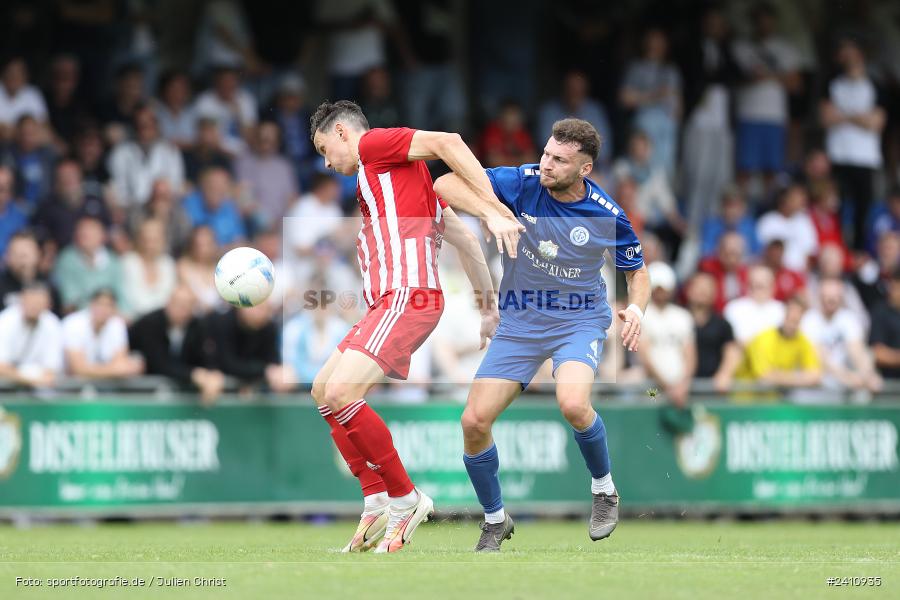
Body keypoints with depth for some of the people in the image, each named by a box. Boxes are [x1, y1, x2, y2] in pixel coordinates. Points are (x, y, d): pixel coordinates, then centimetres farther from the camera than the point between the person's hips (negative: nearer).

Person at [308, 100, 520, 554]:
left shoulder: (374, 145, 0)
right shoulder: (390, 174, 27)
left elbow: (447, 142, -17)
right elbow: (464, 238, 26)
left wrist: (494, 211, -25)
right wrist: (488, 304, 24)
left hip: (406, 295, -11)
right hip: (388, 302, 11)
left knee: (340, 392, -22)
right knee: (323, 390, 16)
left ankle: (403, 498, -11)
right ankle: (377, 505, 9)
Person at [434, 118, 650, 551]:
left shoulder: (608, 215, -11)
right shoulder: (522, 182, -12)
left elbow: (637, 271, 6)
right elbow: (446, 183, -17)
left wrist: (637, 308, -15)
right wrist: (489, 211, -34)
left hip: (580, 320, -2)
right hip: (519, 322, 3)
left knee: (573, 404, -32)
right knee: (474, 421, -9)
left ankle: (604, 489, -2)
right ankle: (495, 521, 15)